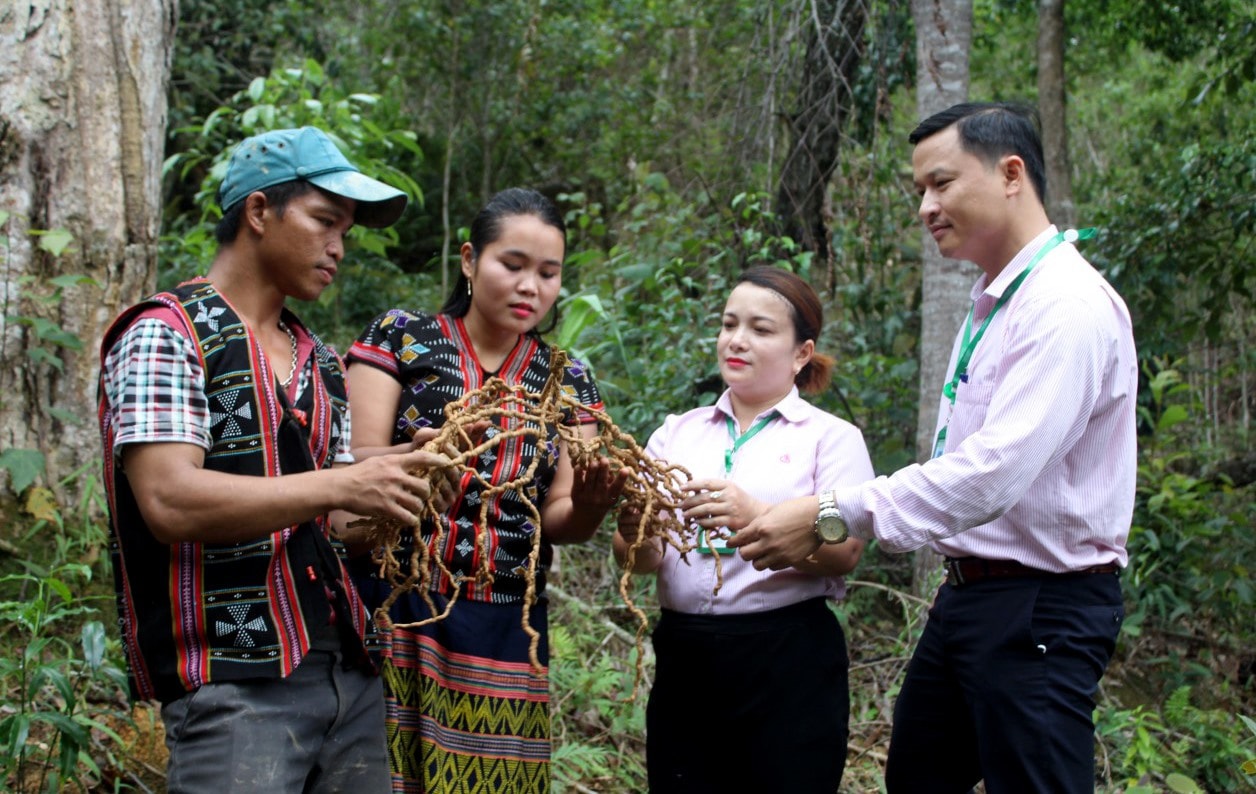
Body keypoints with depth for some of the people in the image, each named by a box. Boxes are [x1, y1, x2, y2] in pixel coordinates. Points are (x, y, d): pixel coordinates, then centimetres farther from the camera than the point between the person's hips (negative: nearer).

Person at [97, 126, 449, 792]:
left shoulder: (321, 363, 18)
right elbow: (171, 502, -19)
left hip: (347, 668, 7)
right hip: (231, 684, -7)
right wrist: (341, 486, -21)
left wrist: (394, 495, 0)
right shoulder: (165, 336, -6)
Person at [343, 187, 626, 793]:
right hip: (390, 610, -2)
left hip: (502, 630, 3)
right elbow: (354, 464, -8)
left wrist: (588, 504, -18)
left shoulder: (568, 380, 9)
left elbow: (559, 521, 5)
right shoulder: (400, 337, 0)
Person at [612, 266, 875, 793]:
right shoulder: (677, 433, 12)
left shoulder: (832, 437, 3)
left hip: (789, 665, -3)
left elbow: (844, 553, -11)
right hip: (685, 657, 3)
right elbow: (639, 561, 5)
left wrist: (755, 516, -27)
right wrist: (635, 533, -19)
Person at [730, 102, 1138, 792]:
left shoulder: (1070, 307, -18)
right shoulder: (991, 305, 13)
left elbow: (997, 468, -29)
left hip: (1041, 607, -9)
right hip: (964, 594, 10)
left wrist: (836, 514, -29)